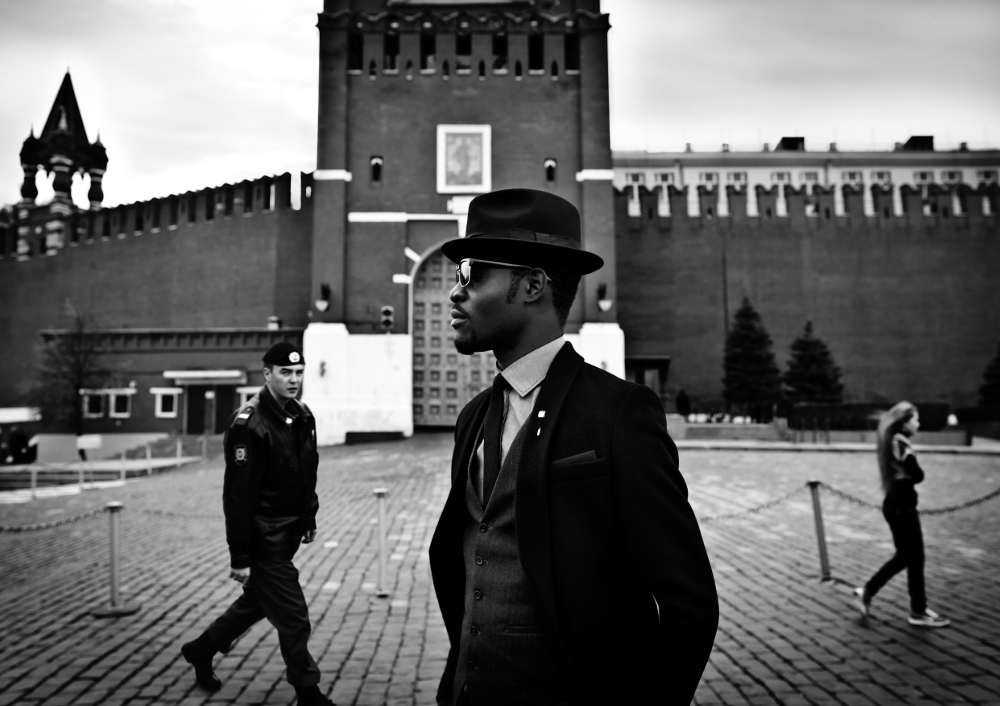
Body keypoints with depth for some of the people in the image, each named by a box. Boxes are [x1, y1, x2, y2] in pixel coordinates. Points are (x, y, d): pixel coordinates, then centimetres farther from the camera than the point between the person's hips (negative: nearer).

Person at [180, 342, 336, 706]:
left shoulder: (303, 417, 4)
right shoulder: (250, 424, -21)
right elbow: (238, 495, -22)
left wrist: (309, 519, 17)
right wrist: (240, 557, -21)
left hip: (287, 536, 9)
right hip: (263, 539, -8)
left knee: (257, 602, 24)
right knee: (293, 618, 1)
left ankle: (202, 649, 46)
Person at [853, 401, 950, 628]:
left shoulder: (892, 443, 11)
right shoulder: (901, 444, -17)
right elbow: (918, 476, -19)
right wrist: (909, 455, -10)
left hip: (896, 505, 10)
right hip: (902, 507, -10)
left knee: (904, 556, 17)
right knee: (915, 558, 2)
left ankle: (866, 592, 21)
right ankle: (918, 612, 14)